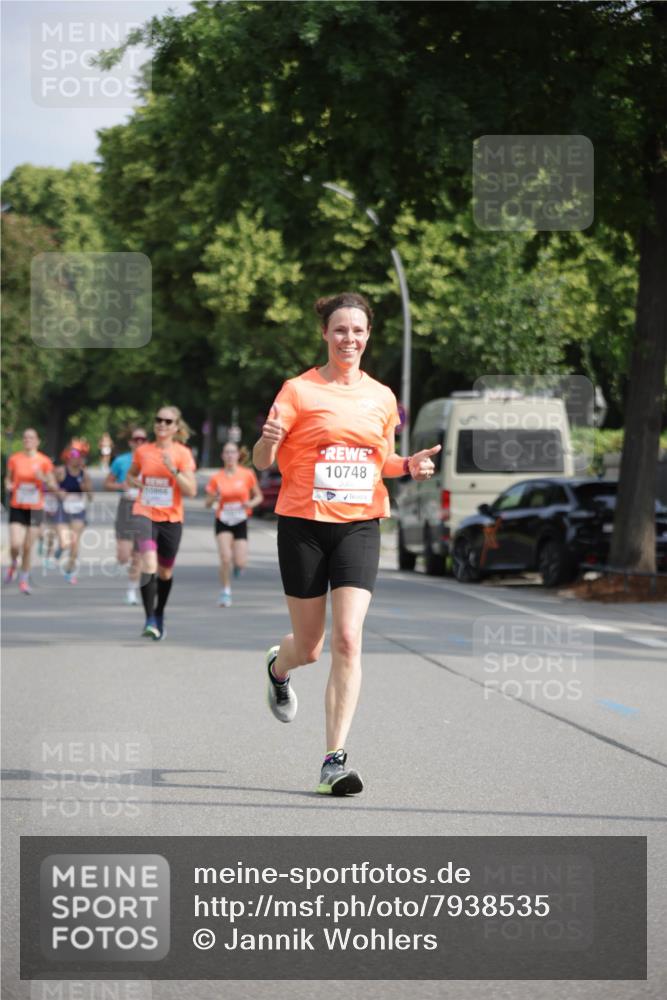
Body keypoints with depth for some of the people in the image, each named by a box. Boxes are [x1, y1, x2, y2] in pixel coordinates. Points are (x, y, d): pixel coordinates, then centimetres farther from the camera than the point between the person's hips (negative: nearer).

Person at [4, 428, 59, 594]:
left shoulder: (44, 461, -3)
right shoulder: (14, 459, 0)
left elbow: (54, 487, 1)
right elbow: (8, 478, 14)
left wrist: (44, 479, -18)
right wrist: (8, 485, -8)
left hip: (35, 509, 0)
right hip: (17, 507, 0)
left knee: (28, 547, 2)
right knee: (15, 545, -12)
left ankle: (24, 580, 19)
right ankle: (13, 564, 22)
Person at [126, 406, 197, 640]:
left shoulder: (182, 453, -3)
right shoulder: (143, 451, 3)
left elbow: (191, 490, -10)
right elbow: (130, 475, 22)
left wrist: (173, 469, -22)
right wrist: (136, 482, -1)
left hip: (171, 518, 1)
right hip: (145, 513, -1)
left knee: (165, 571, 14)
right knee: (149, 563, -23)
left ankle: (159, 614, 39)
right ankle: (150, 620, -24)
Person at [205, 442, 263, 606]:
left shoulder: (247, 474, -4)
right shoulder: (216, 478, -3)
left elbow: (259, 496, 6)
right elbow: (208, 503, 2)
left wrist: (251, 503, -15)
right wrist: (213, 498, -21)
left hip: (240, 522, 0)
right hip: (223, 522, 0)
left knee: (240, 563, -8)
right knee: (225, 557, -17)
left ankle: (237, 563, 31)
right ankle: (226, 591, 2)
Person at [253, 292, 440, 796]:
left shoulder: (381, 396, 8)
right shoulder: (300, 390, -3)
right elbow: (261, 461, -5)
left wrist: (409, 465, 1)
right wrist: (268, 441, -28)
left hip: (359, 527, 2)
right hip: (304, 526, -2)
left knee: (348, 640, -14)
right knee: (309, 646, 7)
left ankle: (335, 759, -11)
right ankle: (278, 667, 47)